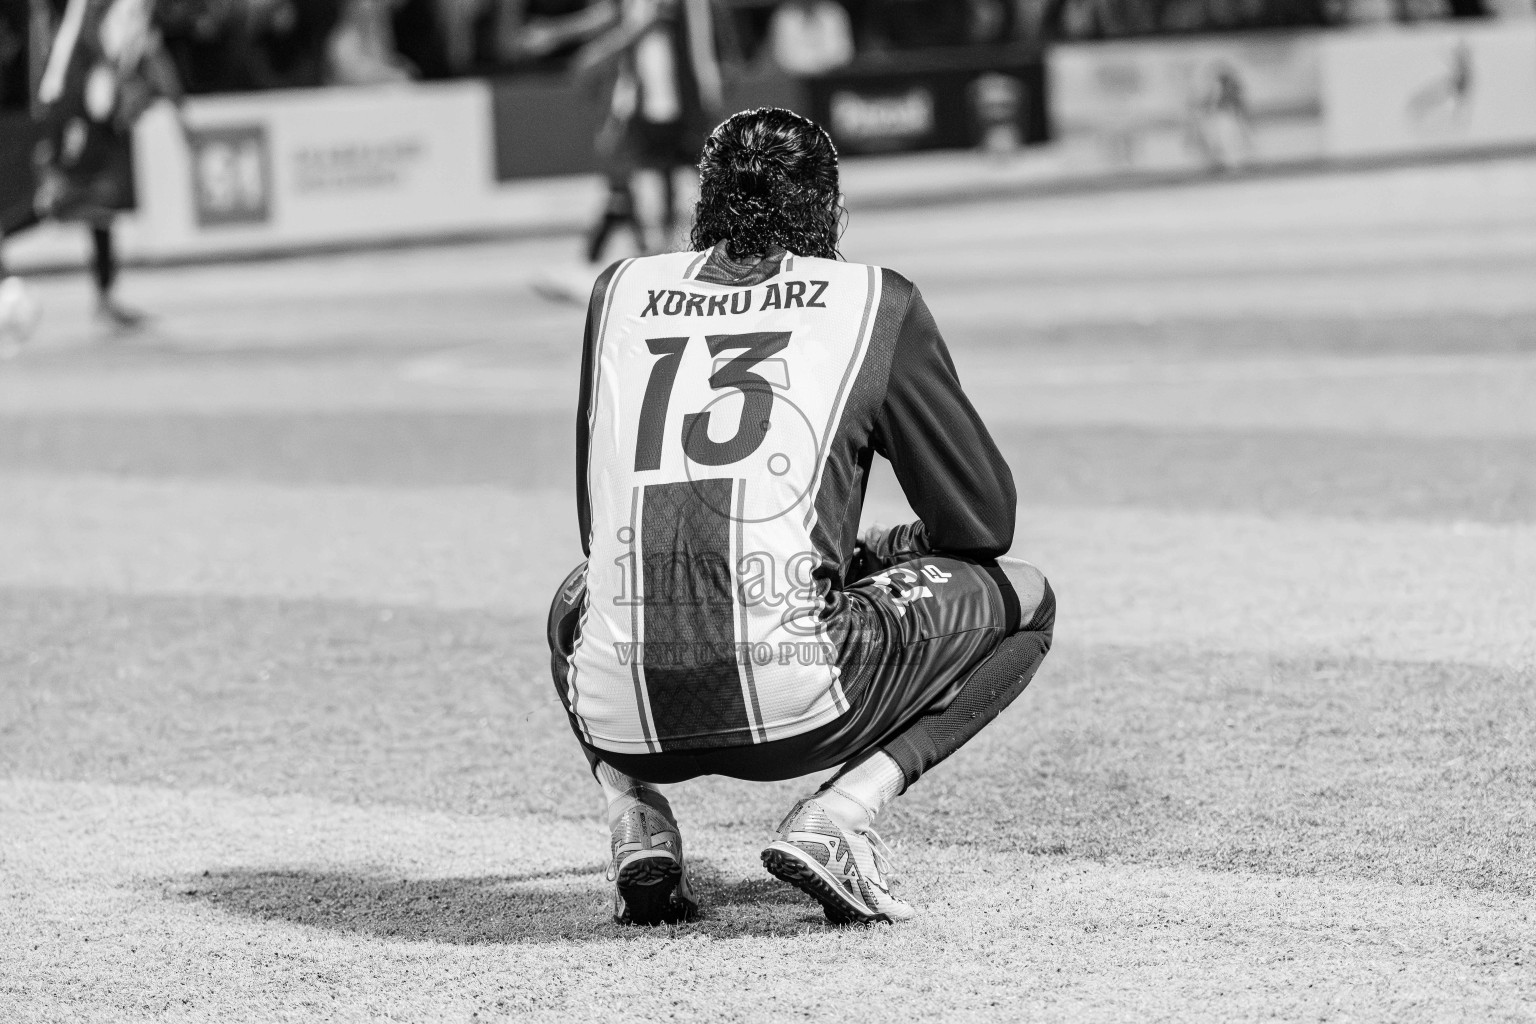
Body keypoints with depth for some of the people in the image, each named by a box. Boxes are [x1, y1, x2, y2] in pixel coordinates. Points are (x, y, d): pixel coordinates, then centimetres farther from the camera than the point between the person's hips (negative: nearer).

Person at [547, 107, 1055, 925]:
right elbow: (983, 521, 13)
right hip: (791, 704, -4)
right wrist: (877, 552, 36)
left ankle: (634, 822, 13)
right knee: (1022, 597, 20)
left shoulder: (621, 291, 19)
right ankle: (836, 815, -1)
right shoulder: (876, 303, 10)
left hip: (623, 719, 4)